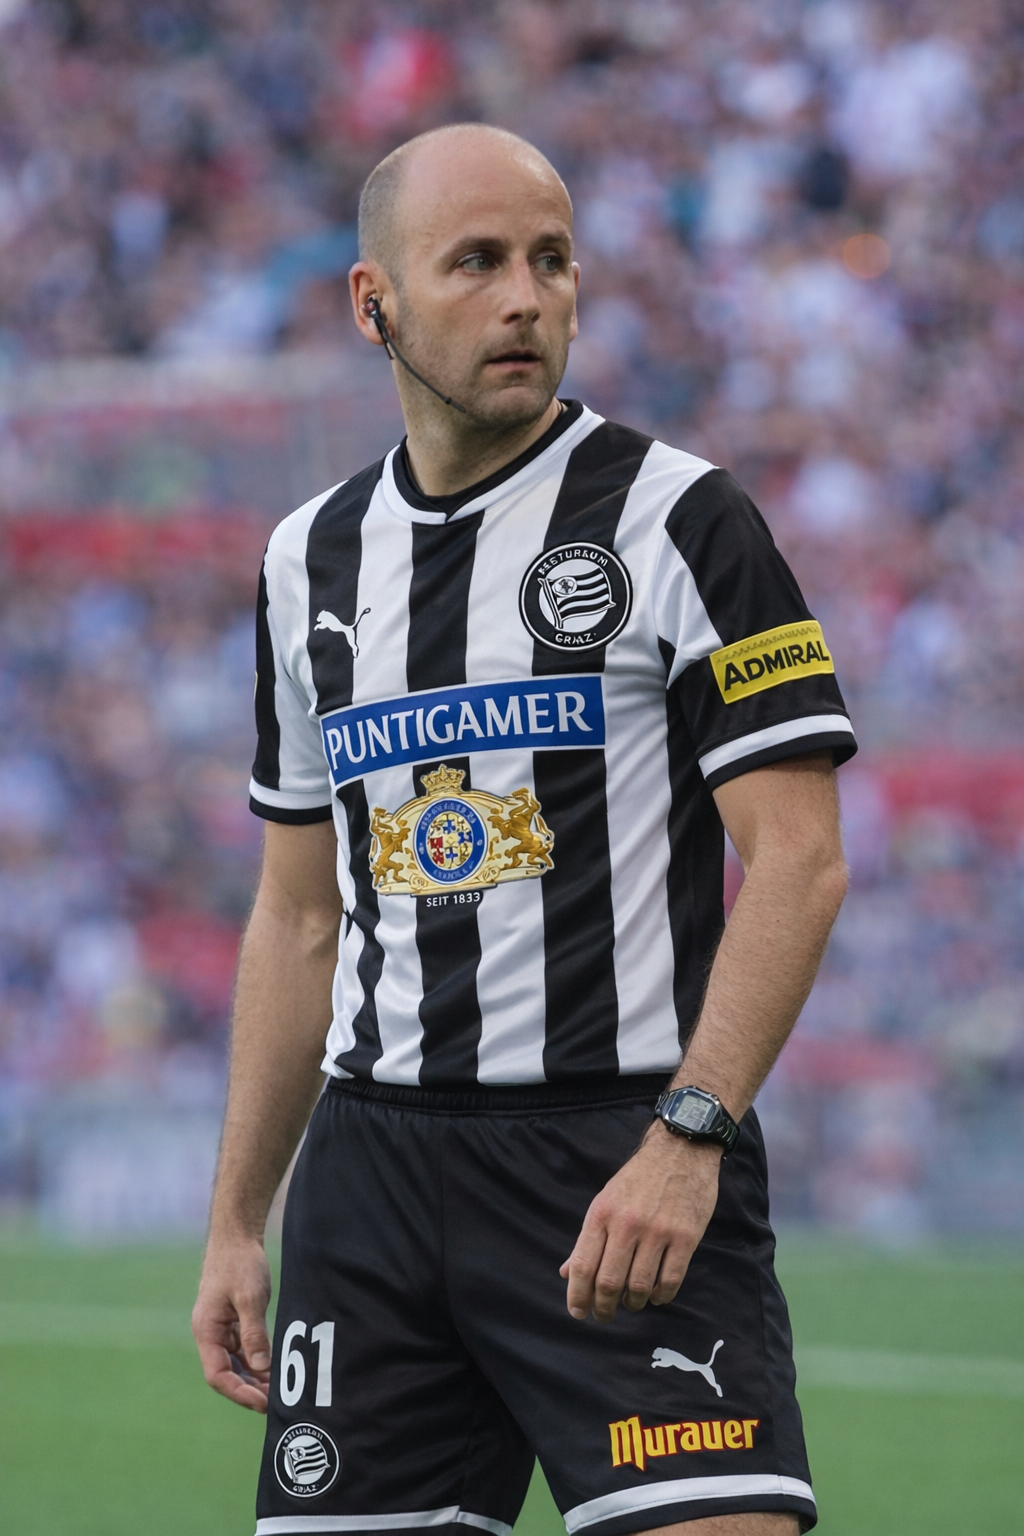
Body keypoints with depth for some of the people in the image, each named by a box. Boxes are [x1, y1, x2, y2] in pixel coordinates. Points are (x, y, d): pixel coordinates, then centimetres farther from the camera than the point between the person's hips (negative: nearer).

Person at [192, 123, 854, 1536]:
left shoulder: (677, 518, -3)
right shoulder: (311, 560, 13)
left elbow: (798, 859, -9)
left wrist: (687, 1138, -20)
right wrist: (237, 1223, 15)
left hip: (632, 1158, -5)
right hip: (377, 1148, 5)